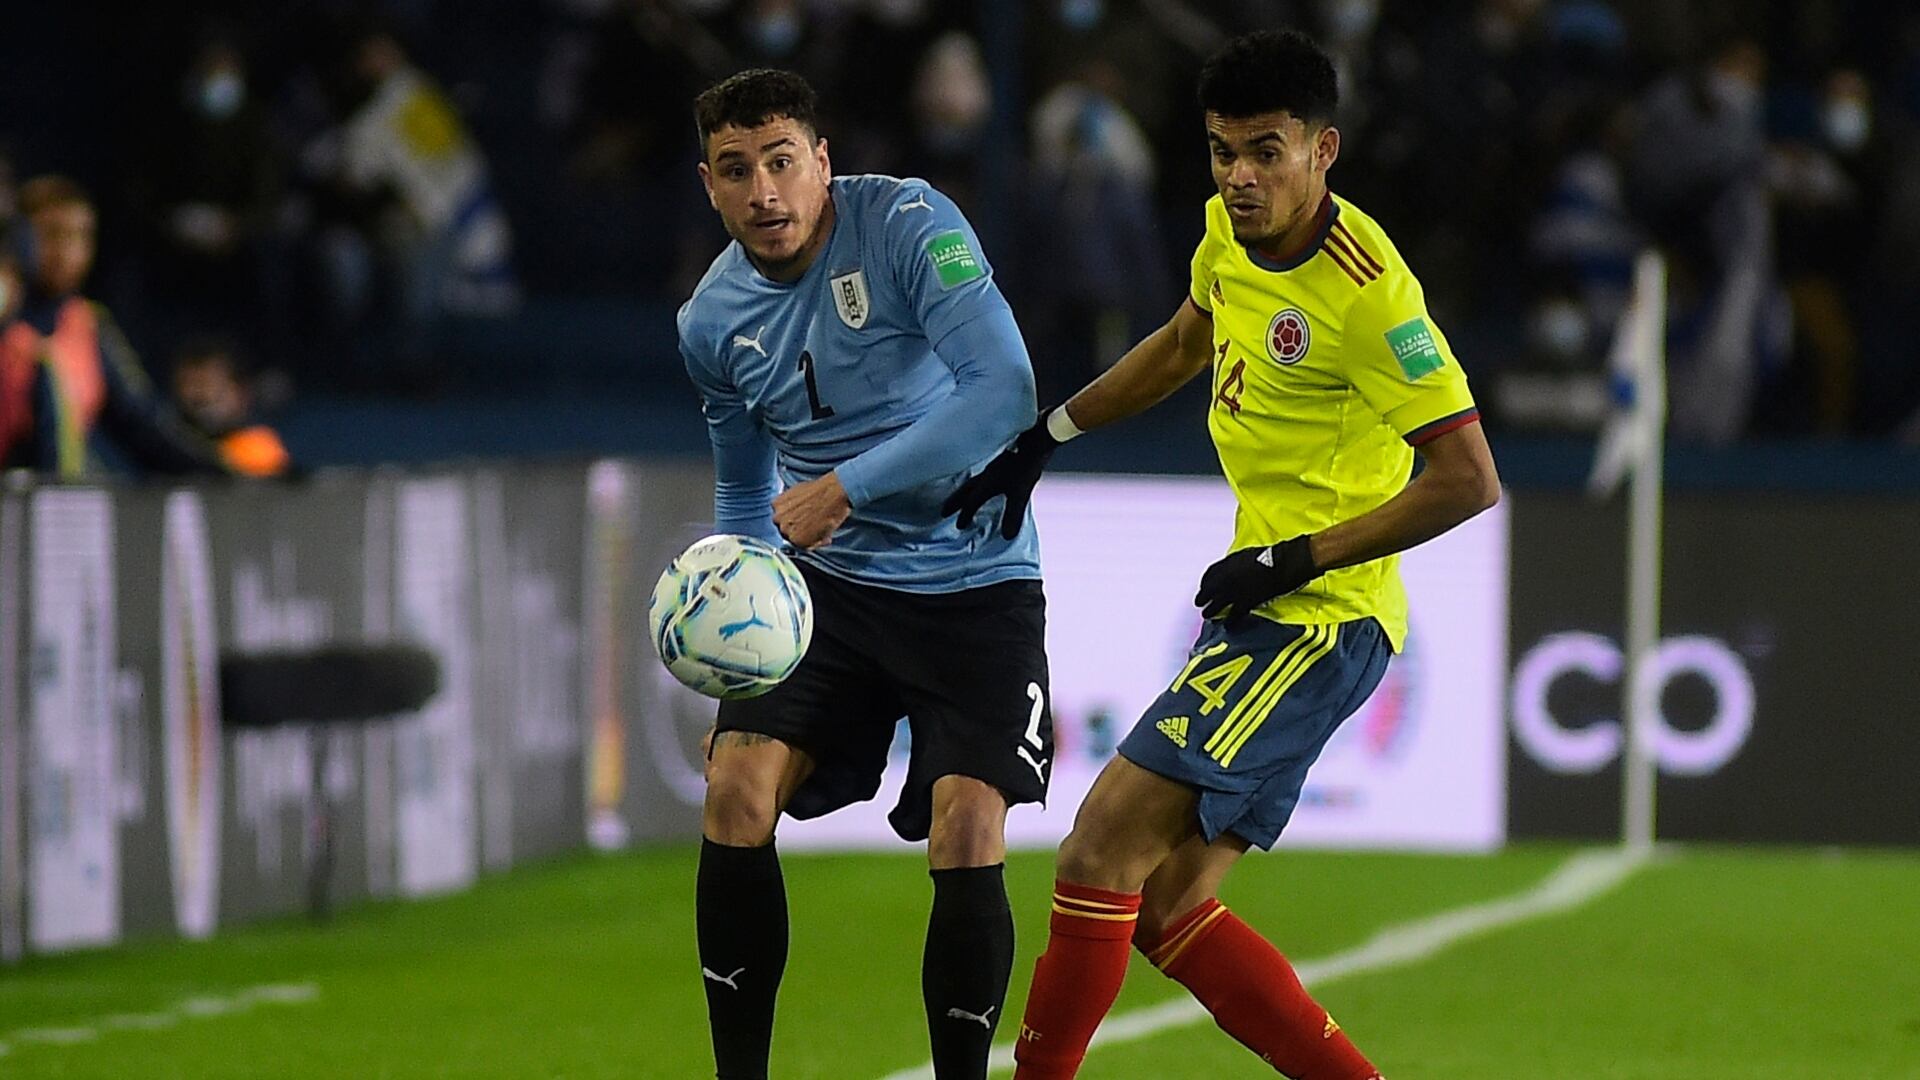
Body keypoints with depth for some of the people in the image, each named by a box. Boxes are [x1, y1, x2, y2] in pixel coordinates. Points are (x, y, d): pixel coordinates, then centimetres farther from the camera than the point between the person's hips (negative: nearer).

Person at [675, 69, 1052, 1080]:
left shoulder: (908, 225, -15)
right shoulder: (712, 320, 2)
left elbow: (1003, 390, -25)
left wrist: (847, 486, -24)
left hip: (974, 585, -4)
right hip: (829, 581, 4)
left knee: (966, 835, -16)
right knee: (737, 789, -13)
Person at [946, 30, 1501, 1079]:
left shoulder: (1365, 289, -19)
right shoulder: (1229, 232, 6)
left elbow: (1468, 480, -20)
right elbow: (1182, 345, 29)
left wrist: (1293, 560, -18)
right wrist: (1046, 437, 26)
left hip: (1321, 618, -9)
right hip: (1261, 609, 9)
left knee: (1103, 843, -15)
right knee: (1168, 912, 6)